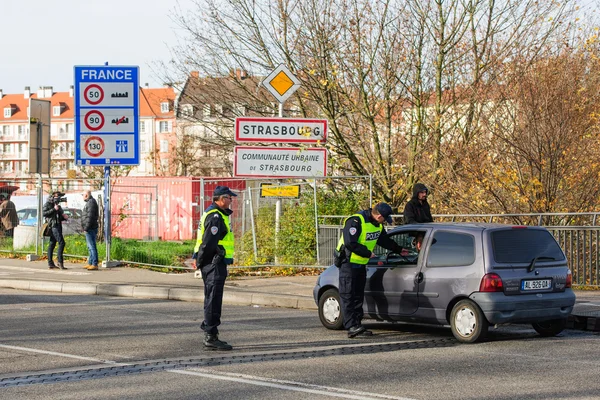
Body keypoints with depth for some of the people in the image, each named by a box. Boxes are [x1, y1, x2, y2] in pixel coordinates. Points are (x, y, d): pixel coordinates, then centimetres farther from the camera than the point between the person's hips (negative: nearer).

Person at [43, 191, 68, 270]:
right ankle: (59, 261, -17)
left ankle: (50, 263, 8)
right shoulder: (48, 203, -3)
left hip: (58, 225, 9)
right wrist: (54, 209, -19)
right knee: (61, 242, -16)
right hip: (53, 225, -9)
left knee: (52, 244, 8)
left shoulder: (57, 204, 22)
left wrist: (64, 217, 7)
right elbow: (44, 213, -15)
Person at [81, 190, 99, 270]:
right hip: (90, 229, 11)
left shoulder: (91, 202, -14)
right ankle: (90, 263, 20)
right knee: (90, 247, 14)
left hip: (90, 229, -11)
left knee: (92, 246, -11)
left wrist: (86, 228, -21)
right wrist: (85, 227, 20)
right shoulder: (89, 202, 19)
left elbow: (90, 216, -21)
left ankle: (95, 264, -13)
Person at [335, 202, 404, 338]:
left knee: (358, 296, 9)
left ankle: (357, 326, 11)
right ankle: (352, 327, -15)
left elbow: (385, 240, 22)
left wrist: (399, 250, 23)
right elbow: (350, 243, -29)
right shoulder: (356, 221, -24)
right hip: (349, 262, -9)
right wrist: (368, 253, -24)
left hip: (361, 264, 9)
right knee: (348, 296, -9)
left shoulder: (377, 225, 5)